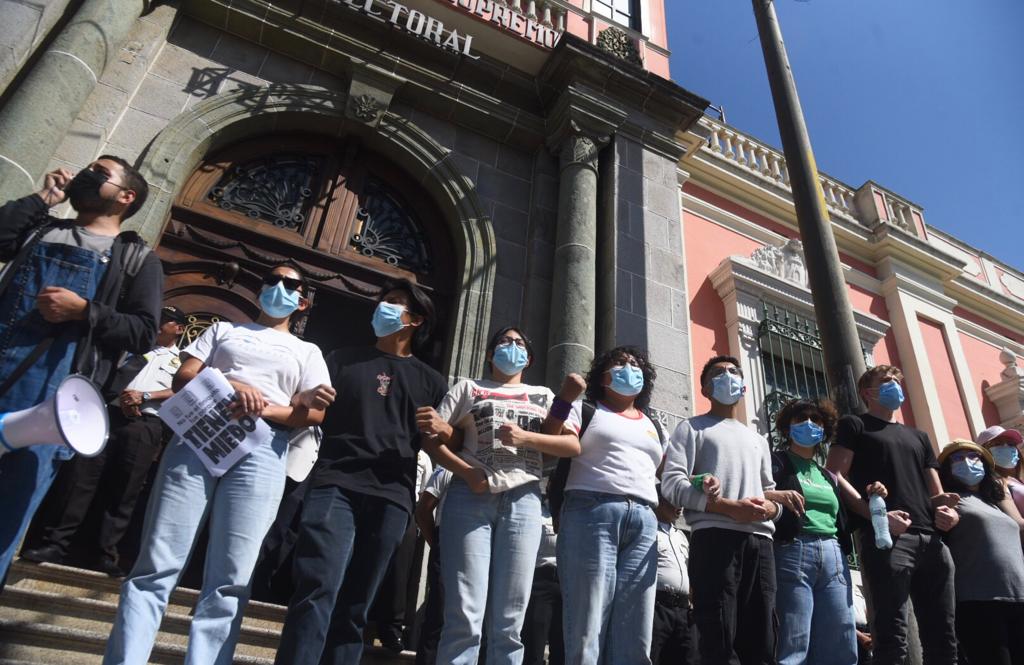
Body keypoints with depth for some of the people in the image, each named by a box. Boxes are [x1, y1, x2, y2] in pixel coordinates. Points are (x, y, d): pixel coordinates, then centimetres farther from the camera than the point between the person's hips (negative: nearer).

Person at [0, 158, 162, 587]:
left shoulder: (137, 258, 10)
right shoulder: (41, 229, 24)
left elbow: (143, 333, 1)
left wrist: (83, 311, -11)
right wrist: (42, 198, 10)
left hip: (50, 396, -3)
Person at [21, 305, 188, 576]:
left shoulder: (183, 361, 16)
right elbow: (111, 373, 13)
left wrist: (144, 397, -11)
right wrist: (121, 397, -6)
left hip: (146, 426, -2)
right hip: (110, 414, 3)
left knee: (123, 492, -2)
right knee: (83, 478, -4)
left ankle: (106, 555, 2)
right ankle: (56, 543, 2)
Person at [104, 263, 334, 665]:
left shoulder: (307, 352, 23)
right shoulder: (223, 329, 25)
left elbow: (316, 413, 8)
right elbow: (182, 379, 11)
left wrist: (266, 409, -9)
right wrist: (230, 385, -8)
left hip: (262, 449, 0)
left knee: (229, 582, -6)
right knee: (157, 564, -4)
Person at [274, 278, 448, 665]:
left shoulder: (431, 381, 19)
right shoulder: (344, 360, 19)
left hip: (391, 498, 1)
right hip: (335, 485, -1)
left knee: (353, 607, 5)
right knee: (319, 589, -17)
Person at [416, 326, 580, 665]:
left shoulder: (543, 395, 23)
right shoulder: (468, 387, 18)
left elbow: (573, 445, 10)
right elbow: (432, 438, 8)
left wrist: (525, 437, -6)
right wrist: (466, 472, -10)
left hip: (522, 500, 2)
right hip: (470, 495, -1)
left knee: (509, 622, 1)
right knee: (464, 616, -8)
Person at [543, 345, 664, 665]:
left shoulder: (653, 427, 28)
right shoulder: (585, 410, 12)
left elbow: (663, 478, 30)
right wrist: (565, 397, -10)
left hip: (644, 523, 5)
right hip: (592, 514, -4)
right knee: (587, 633, -8)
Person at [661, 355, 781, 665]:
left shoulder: (758, 439, 30)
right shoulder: (693, 428, 11)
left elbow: (771, 492, 27)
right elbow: (672, 483, -3)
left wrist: (770, 507, 0)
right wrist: (728, 507, -14)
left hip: (760, 540, 6)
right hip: (715, 536, -5)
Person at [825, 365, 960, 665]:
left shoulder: (918, 436, 29)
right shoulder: (854, 425, 11)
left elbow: (936, 491, 25)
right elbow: (834, 478, -1)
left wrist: (948, 509, 2)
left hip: (931, 539, 6)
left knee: (943, 637, 6)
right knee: (893, 636, -9)